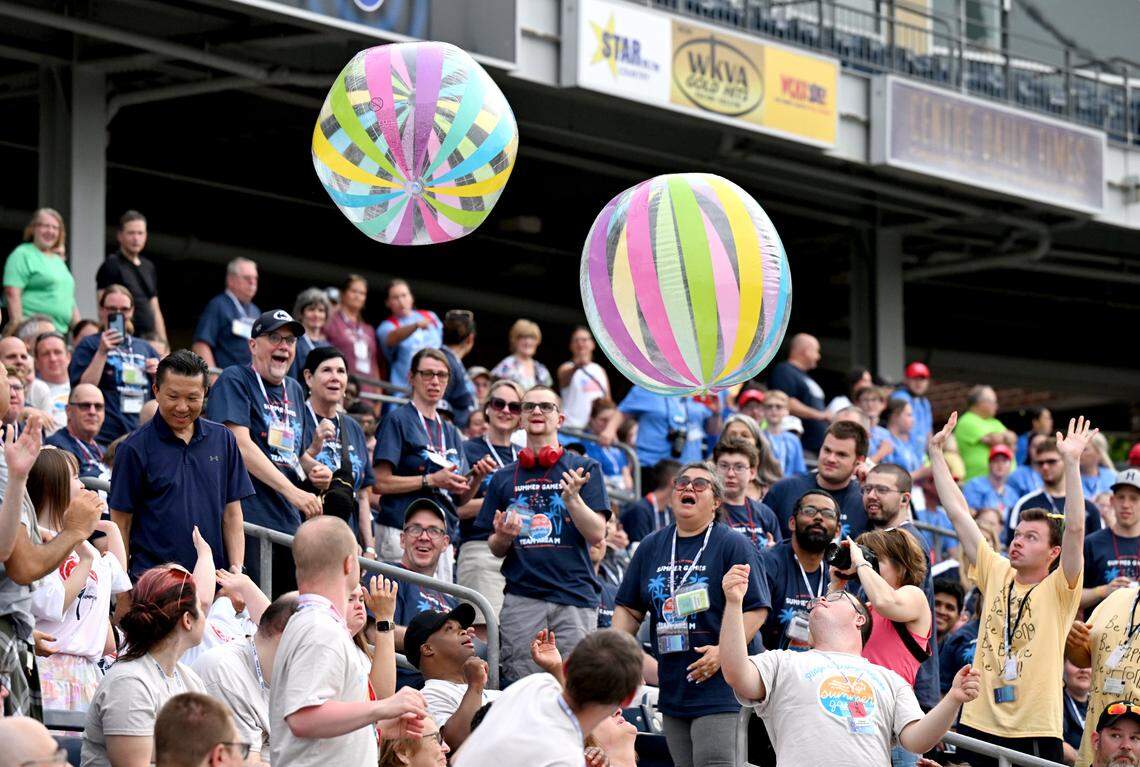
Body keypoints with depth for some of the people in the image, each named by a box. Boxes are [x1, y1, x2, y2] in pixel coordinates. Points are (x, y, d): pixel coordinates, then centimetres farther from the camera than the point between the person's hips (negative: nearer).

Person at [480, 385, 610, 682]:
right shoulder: (504, 477, 16)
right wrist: (503, 536, -5)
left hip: (575, 594, -2)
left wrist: (572, 497, -15)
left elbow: (596, 534, 0)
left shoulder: (584, 469, 8)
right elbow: (495, 549, 18)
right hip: (521, 598, 2)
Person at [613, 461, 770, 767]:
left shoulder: (733, 545, -3)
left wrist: (723, 650, -20)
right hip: (672, 690, 6)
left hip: (719, 687, -6)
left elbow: (756, 608, -8)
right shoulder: (651, 547, 14)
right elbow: (629, 609, 19)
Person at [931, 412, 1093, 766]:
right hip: (979, 724, 4)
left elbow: (1074, 528, -15)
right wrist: (935, 451, 12)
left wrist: (1072, 463, -21)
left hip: (1036, 733, -4)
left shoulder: (1059, 590, -1)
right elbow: (958, 513, 12)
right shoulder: (996, 575, 11)